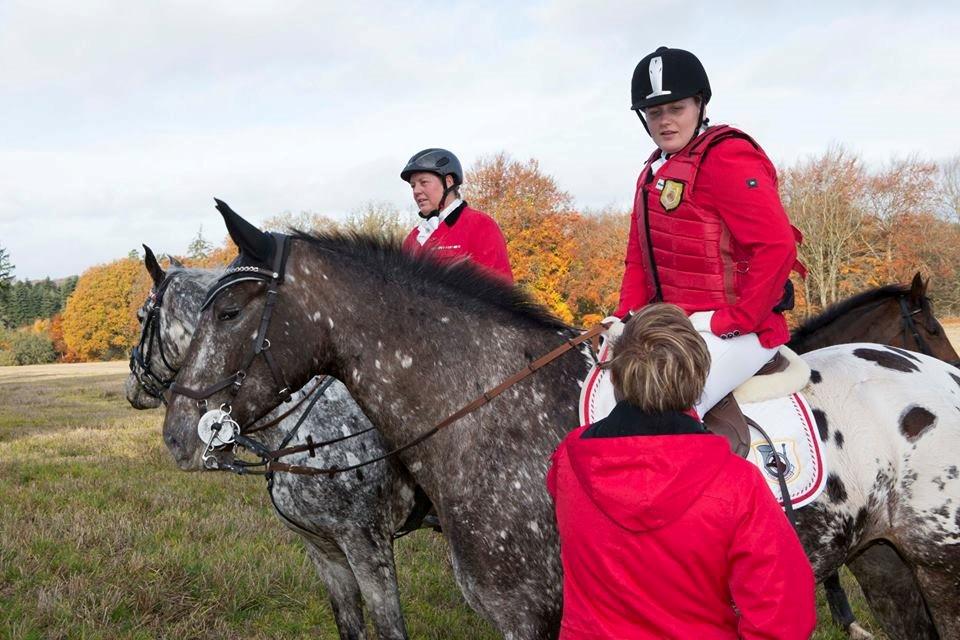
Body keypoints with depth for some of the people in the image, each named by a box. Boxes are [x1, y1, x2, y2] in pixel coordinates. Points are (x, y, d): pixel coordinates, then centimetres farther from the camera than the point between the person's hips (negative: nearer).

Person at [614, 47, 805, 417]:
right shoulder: (654, 172, 16)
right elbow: (638, 258, 19)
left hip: (734, 330, -9)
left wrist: (737, 321, -19)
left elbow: (777, 246, -21)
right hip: (672, 325, 9)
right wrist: (627, 314, 4)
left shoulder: (726, 158, -12)